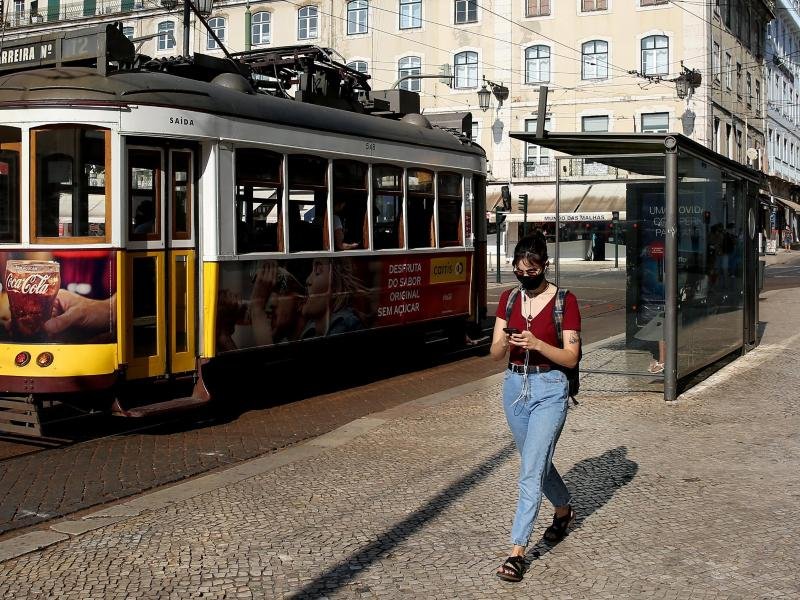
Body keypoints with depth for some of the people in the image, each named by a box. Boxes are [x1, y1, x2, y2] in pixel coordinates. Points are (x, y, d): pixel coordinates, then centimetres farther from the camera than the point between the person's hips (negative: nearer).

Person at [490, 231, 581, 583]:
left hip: (549, 389, -5)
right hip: (514, 386, 6)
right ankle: (564, 510, 47)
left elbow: (571, 358, -10)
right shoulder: (508, 299, 5)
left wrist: (537, 343, -25)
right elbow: (495, 355, 2)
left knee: (531, 470, -10)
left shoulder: (565, 301, -9)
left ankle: (517, 551, -7)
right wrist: (504, 343, -21)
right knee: (537, 461, 20)